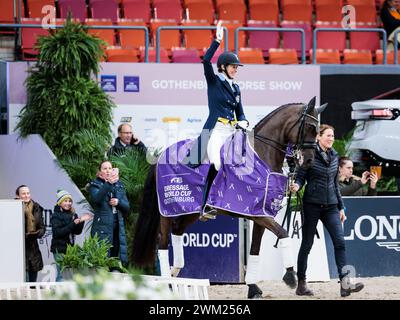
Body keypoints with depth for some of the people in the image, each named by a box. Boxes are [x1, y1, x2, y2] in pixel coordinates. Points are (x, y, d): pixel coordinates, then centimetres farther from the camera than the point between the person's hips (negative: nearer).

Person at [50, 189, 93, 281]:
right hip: (59, 249, -6)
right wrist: (73, 224, -22)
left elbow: (78, 232, 10)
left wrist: (81, 221, -6)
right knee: (62, 274, -9)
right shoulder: (56, 216, -5)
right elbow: (57, 232, -17)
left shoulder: (73, 215, 12)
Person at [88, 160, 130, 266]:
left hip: (118, 227, 5)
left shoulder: (119, 185, 18)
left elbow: (127, 207, 17)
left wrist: (118, 202, -5)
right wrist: (108, 183, -32)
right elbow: (96, 198, -20)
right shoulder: (95, 185, 4)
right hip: (102, 227, -5)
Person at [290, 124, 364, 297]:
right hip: (312, 204, -5)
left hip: (330, 205, 5)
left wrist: (341, 207, 19)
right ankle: (301, 284, 12)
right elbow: (301, 176, -5)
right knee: (307, 244, 3)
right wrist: (297, 185, -28)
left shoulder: (334, 156, 12)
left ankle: (345, 284, -15)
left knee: (340, 242, -9)